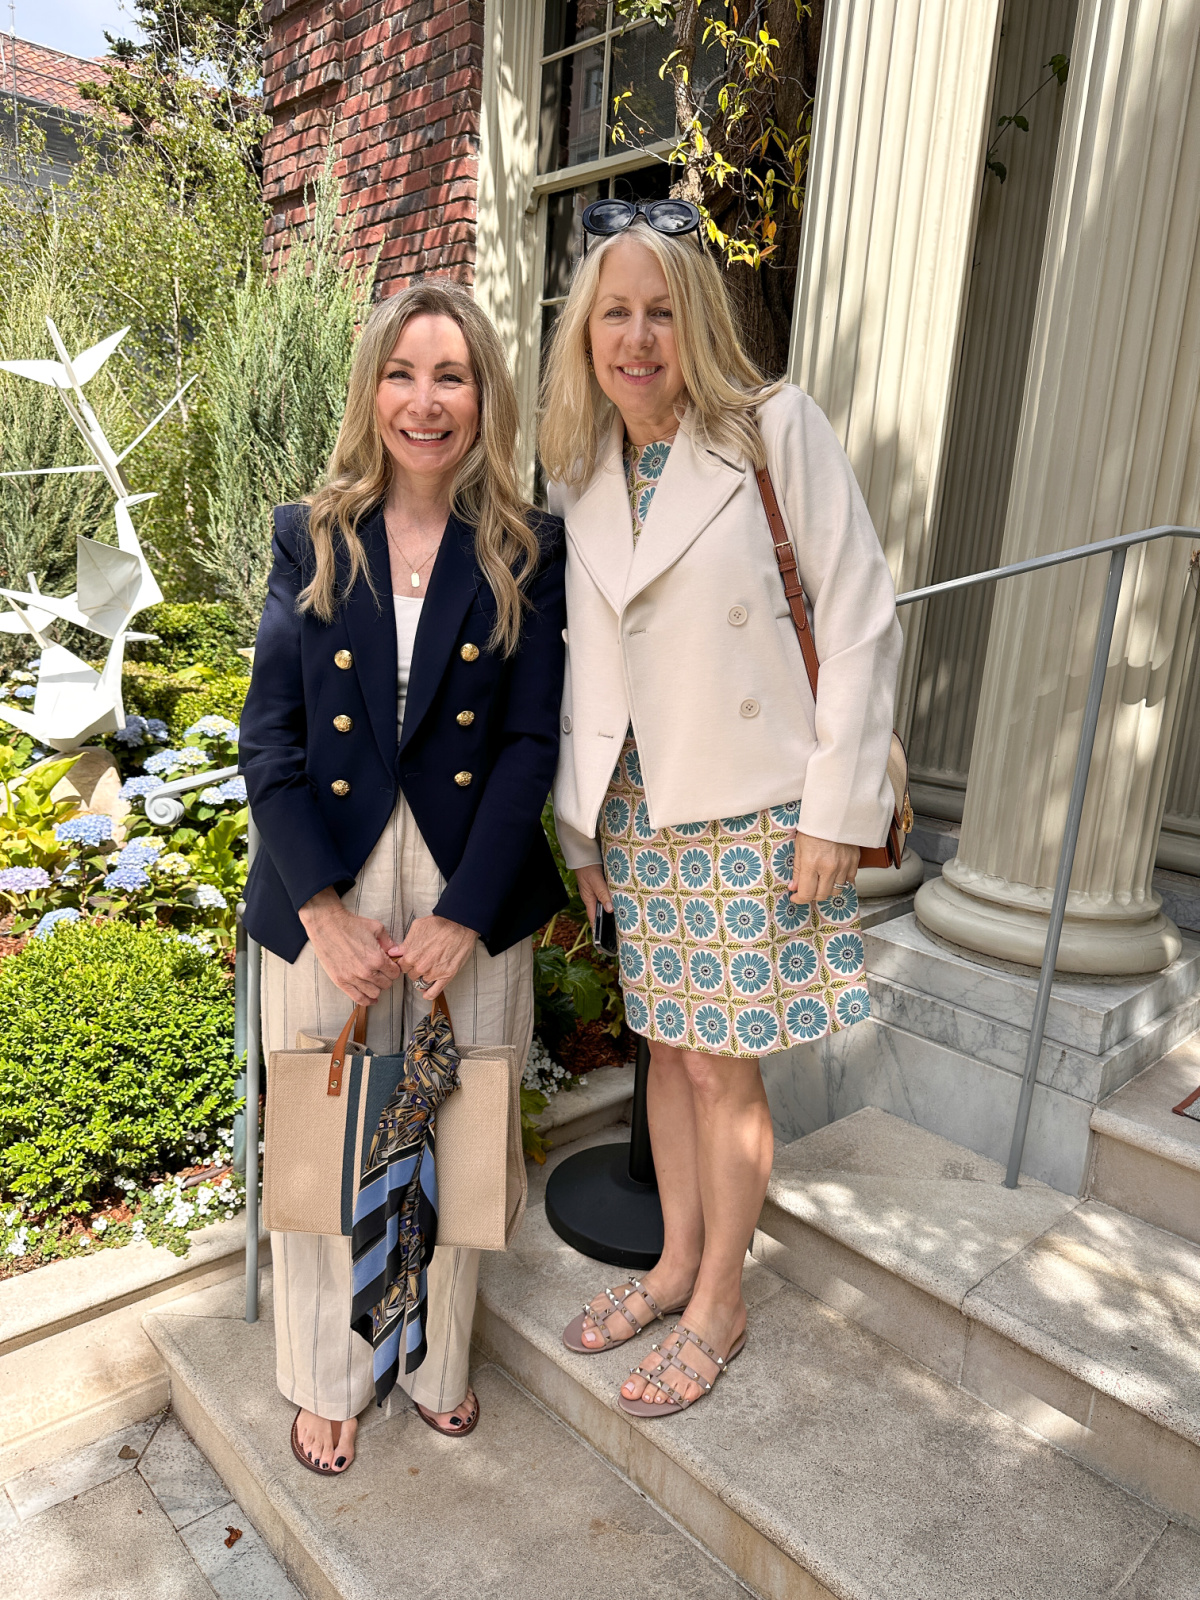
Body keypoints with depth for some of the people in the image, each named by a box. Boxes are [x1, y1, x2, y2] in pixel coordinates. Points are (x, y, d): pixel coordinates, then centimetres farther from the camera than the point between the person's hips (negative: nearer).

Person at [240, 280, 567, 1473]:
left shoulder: (527, 551, -1)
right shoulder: (310, 538, 2)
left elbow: (530, 743, -5)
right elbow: (269, 736, -3)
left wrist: (462, 916, -13)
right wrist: (324, 911, -11)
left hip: (472, 900, 0)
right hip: (325, 898, 1)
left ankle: (439, 1363, 41)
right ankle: (328, 1379, 39)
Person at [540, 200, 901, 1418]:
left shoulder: (774, 430, -8)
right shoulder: (578, 471, 8)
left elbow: (860, 619, -10)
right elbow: (583, 654, 11)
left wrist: (838, 811, -13)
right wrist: (583, 818, 10)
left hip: (750, 807, -5)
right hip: (639, 805, 5)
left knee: (722, 1066, 5)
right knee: (665, 1044, 16)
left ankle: (719, 1305, 28)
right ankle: (675, 1262, 38)